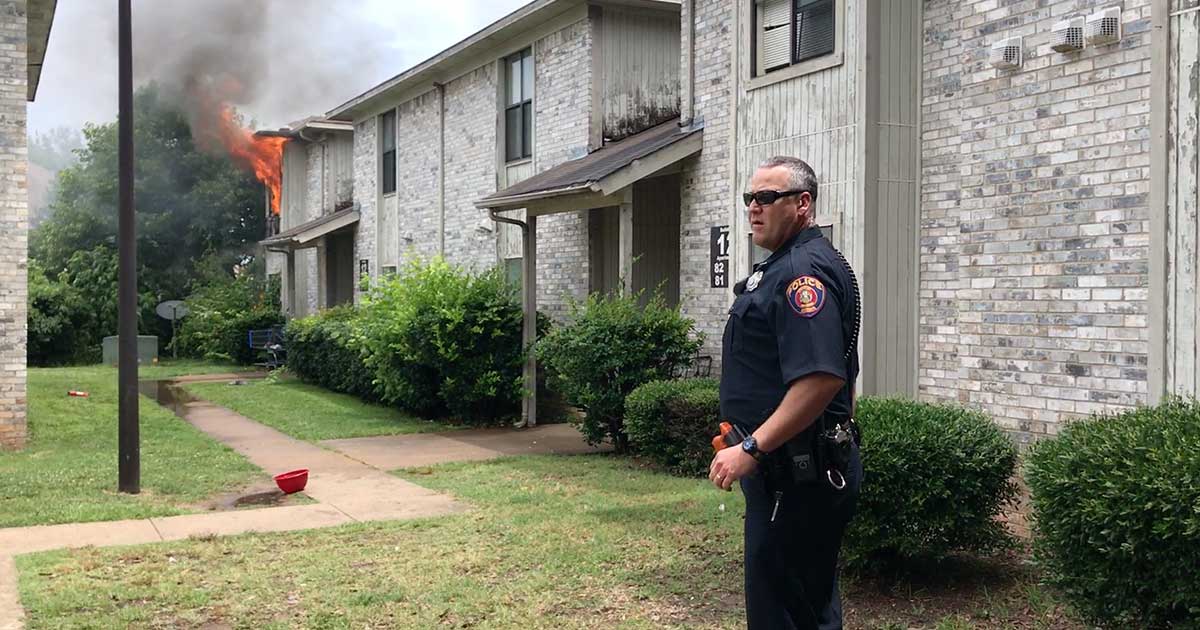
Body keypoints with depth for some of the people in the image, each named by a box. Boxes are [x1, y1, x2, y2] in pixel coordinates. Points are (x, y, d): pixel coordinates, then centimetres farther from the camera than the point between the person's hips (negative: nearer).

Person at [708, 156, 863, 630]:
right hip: (792, 470, 11)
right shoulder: (784, 266, 17)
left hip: (797, 475, -11)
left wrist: (751, 449, -27)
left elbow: (822, 378, -29)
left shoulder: (805, 270, -17)